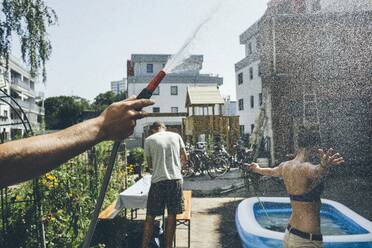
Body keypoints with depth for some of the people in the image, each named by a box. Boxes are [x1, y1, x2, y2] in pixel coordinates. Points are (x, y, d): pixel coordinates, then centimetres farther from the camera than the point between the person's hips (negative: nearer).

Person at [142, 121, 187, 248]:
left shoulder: (149, 140, 2)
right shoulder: (176, 136, 7)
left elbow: (150, 164, 8)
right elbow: (185, 158, 10)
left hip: (158, 180, -1)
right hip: (175, 179, 2)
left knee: (150, 216, 9)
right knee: (172, 215, 10)